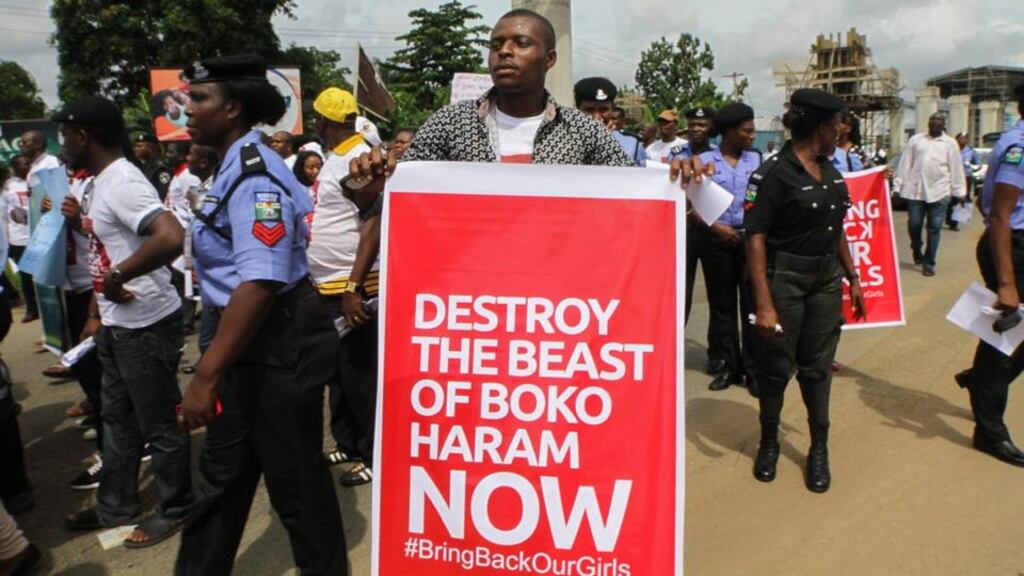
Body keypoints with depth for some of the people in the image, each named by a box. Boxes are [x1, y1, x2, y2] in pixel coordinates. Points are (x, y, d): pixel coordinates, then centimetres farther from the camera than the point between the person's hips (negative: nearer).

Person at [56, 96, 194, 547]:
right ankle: (116, 506, 38)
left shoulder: (122, 182, -21)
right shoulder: (100, 182, 11)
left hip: (146, 325, -10)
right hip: (117, 324, 10)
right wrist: (97, 313, 19)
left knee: (159, 424, 5)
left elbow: (170, 238, -38)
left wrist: (116, 278, -28)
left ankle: (175, 510, 23)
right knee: (118, 420, 22)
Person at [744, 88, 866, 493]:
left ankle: (819, 448, 24)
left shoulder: (830, 171, 9)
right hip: (784, 279, -6)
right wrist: (764, 304, -23)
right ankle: (769, 442, 26)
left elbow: (837, 229, 17)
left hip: (826, 280, 6)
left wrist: (853, 280, 16)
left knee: (817, 365, 12)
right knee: (776, 366, 6)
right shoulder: (773, 174, -14)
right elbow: (755, 238, -18)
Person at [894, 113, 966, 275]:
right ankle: (916, 250, 32)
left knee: (934, 229, 1)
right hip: (915, 191, 1)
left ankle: (928, 263, 9)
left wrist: (959, 192, 4)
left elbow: (956, 168, 7)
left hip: (938, 192, -1)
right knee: (914, 225, 3)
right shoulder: (915, 140, 11)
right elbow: (905, 164, 8)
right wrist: (898, 186, 4)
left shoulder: (950, 143, 8)